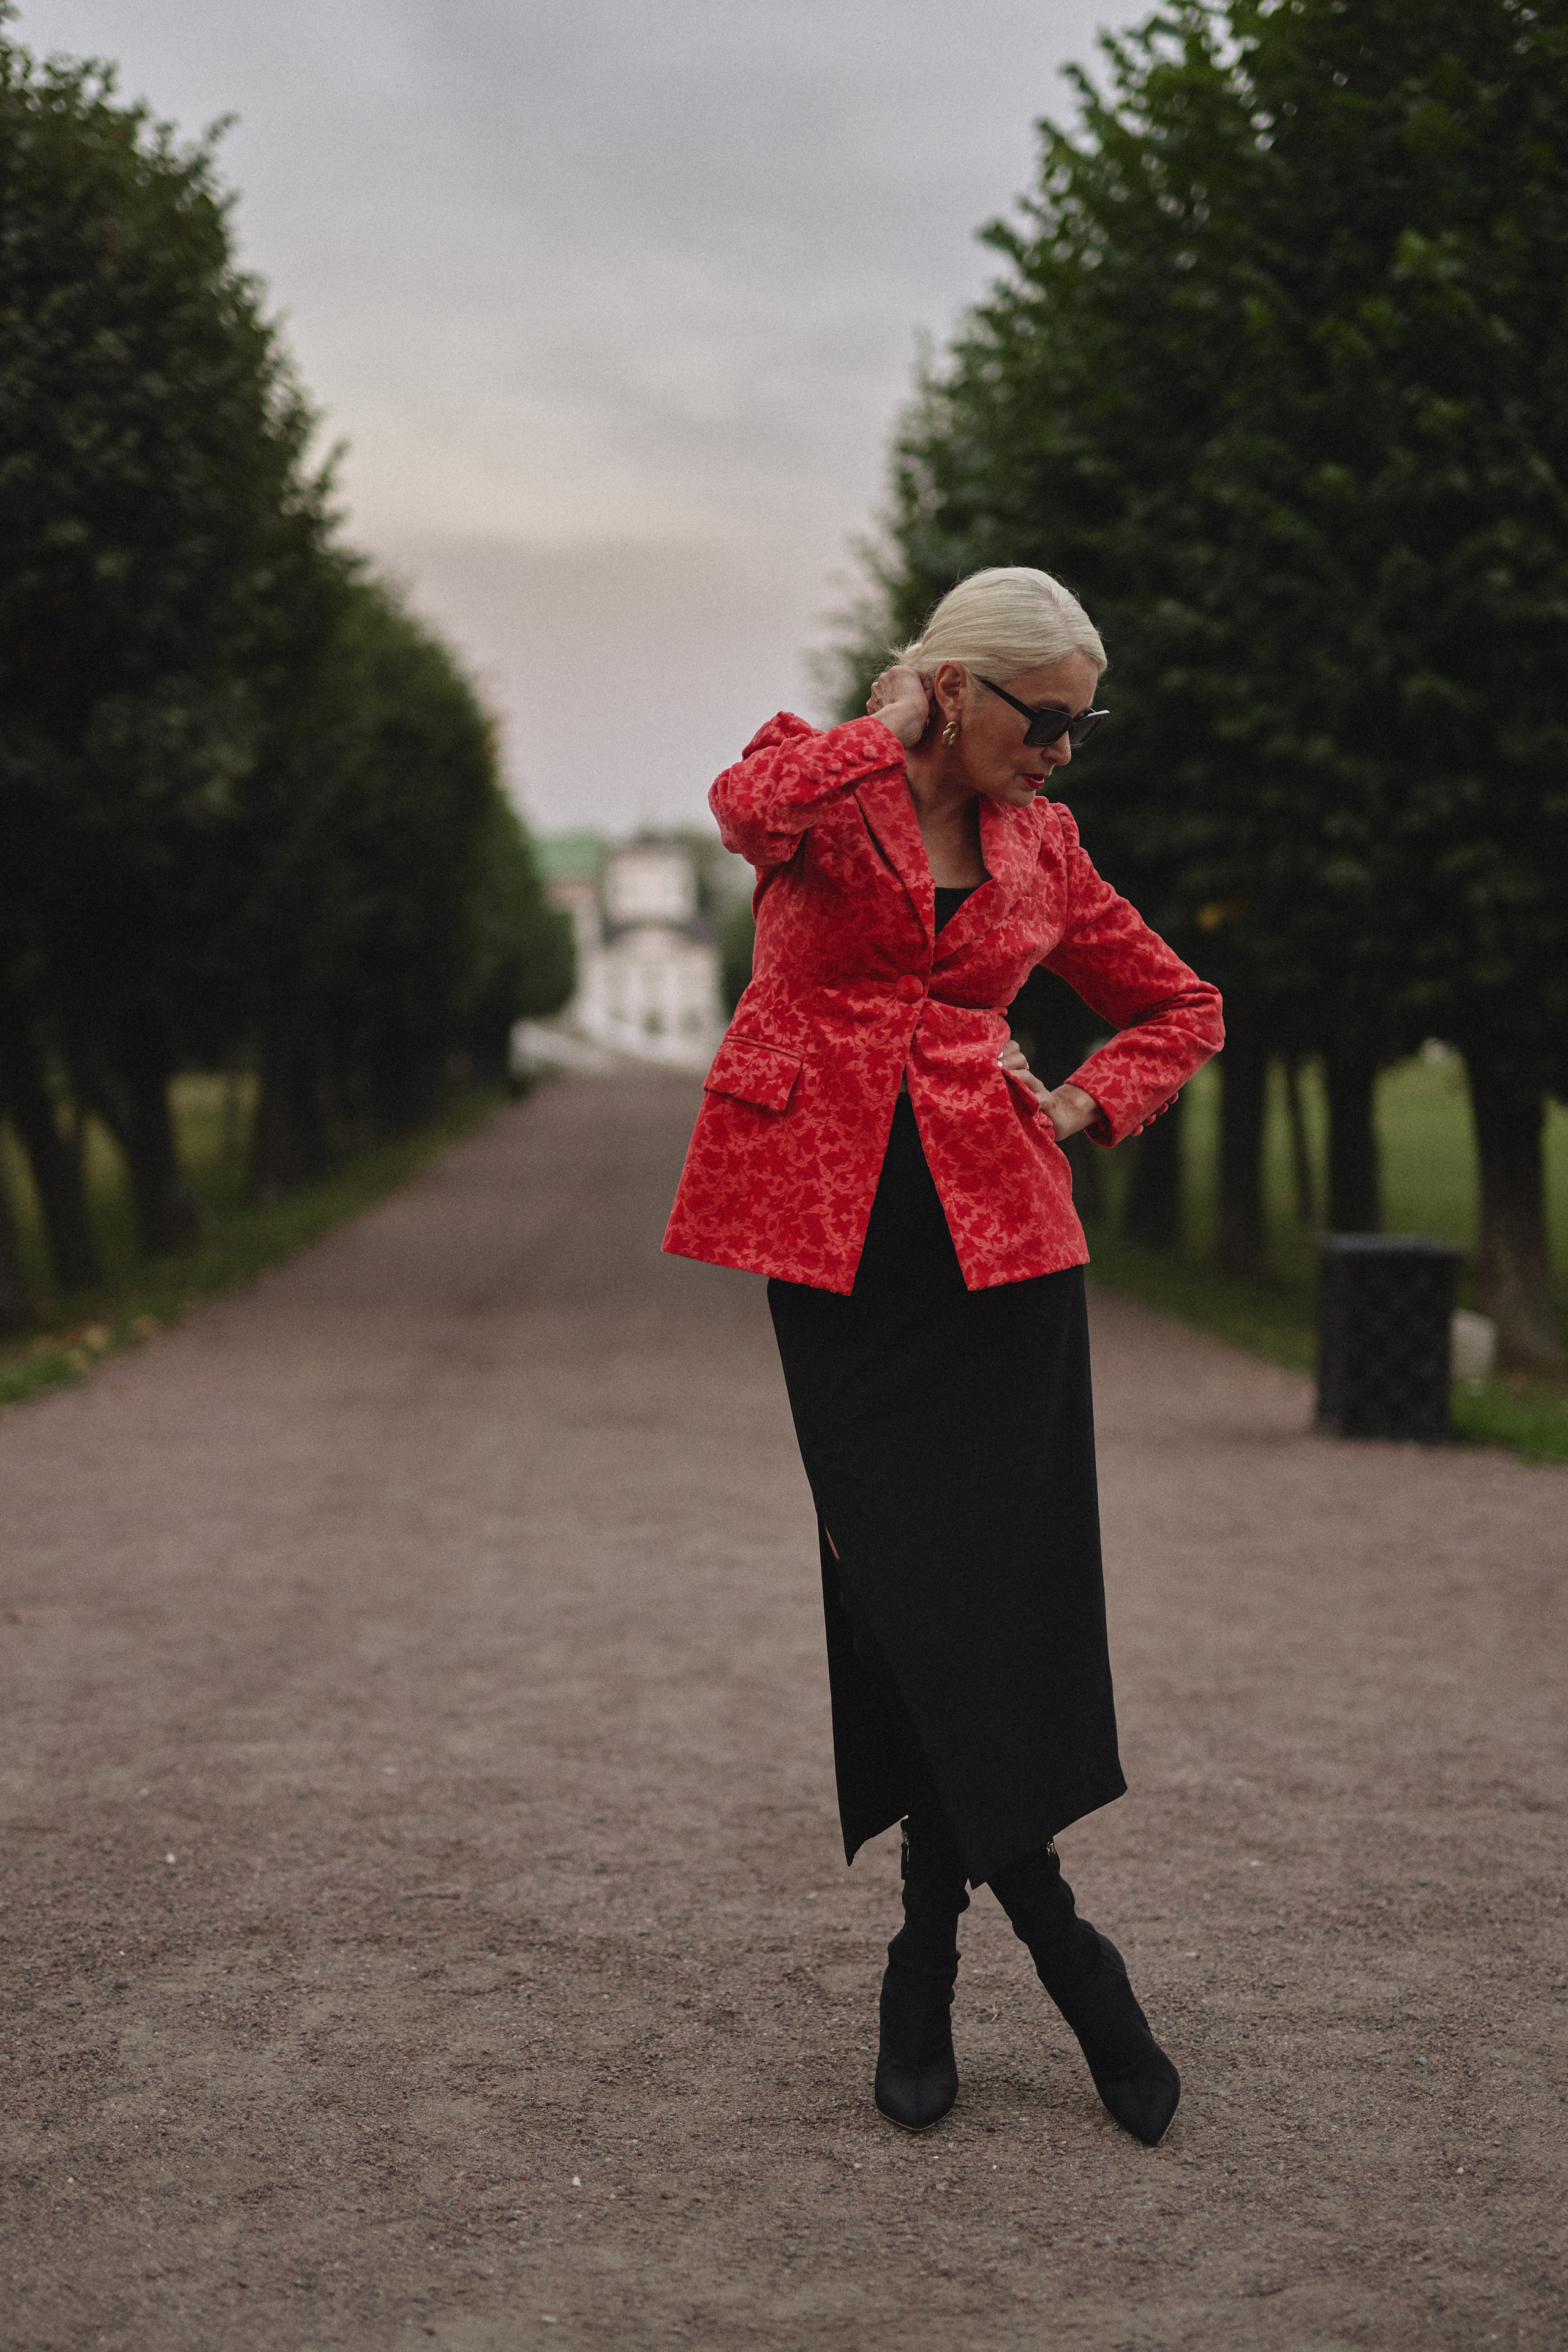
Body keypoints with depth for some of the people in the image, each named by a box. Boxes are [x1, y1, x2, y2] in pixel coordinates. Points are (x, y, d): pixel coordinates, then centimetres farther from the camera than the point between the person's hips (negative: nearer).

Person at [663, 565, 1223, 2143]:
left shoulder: (1038, 844, 12)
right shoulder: (828, 781, 1)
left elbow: (1182, 1007, 23)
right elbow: (749, 810, -26)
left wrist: (1081, 1108, 7)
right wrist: (889, 731, -11)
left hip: (996, 1231, 3)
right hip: (834, 1227, -3)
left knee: (1002, 1587, -2)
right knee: (900, 1580, -6)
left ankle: (930, 1959, 12)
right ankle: (1058, 1942, 6)